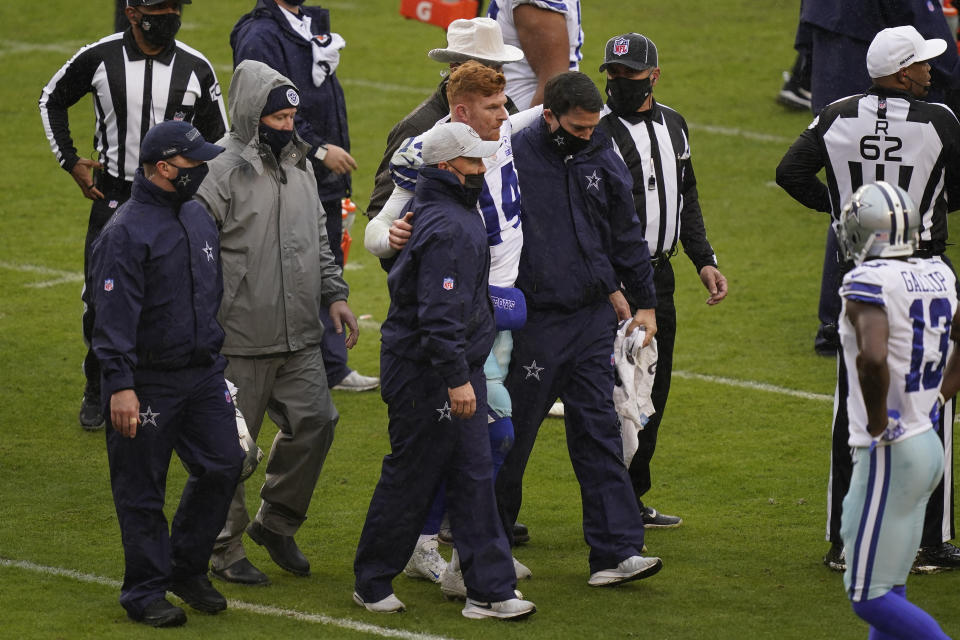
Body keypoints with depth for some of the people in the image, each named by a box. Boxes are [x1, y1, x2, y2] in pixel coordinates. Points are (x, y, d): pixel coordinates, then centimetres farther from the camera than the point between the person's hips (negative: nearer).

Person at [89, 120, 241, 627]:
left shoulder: (199, 218, 10)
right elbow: (114, 315, -20)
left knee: (222, 466, 7)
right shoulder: (125, 232, -16)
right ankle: (146, 591, 11)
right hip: (148, 381, -7)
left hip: (204, 372, 7)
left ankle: (187, 568, 24)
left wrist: (213, 353, 24)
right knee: (142, 488, 1)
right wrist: (120, 385, -24)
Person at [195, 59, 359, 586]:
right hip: (239, 343, -7)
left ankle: (276, 523, 20)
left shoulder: (299, 165, 11)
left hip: (299, 338, 7)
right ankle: (225, 550, 15)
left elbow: (318, 238, 23)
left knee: (314, 421, 0)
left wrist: (333, 294, 12)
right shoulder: (220, 172, -13)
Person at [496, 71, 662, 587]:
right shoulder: (512, 158, -9)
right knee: (514, 432, 6)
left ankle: (615, 551, -4)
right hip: (535, 320, -4)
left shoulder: (603, 161, 6)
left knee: (598, 433, 0)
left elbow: (626, 235, 16)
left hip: (593, 317, 4)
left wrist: (644, 303, 16)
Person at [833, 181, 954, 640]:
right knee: (890, 591, 15)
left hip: (890, 452, -8)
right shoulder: (938, 275, 6)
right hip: (929, 444, 8)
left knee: (870, 597, -4)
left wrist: (879, 424, -20)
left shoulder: (868, 283, -17)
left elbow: (874, 358, -33)